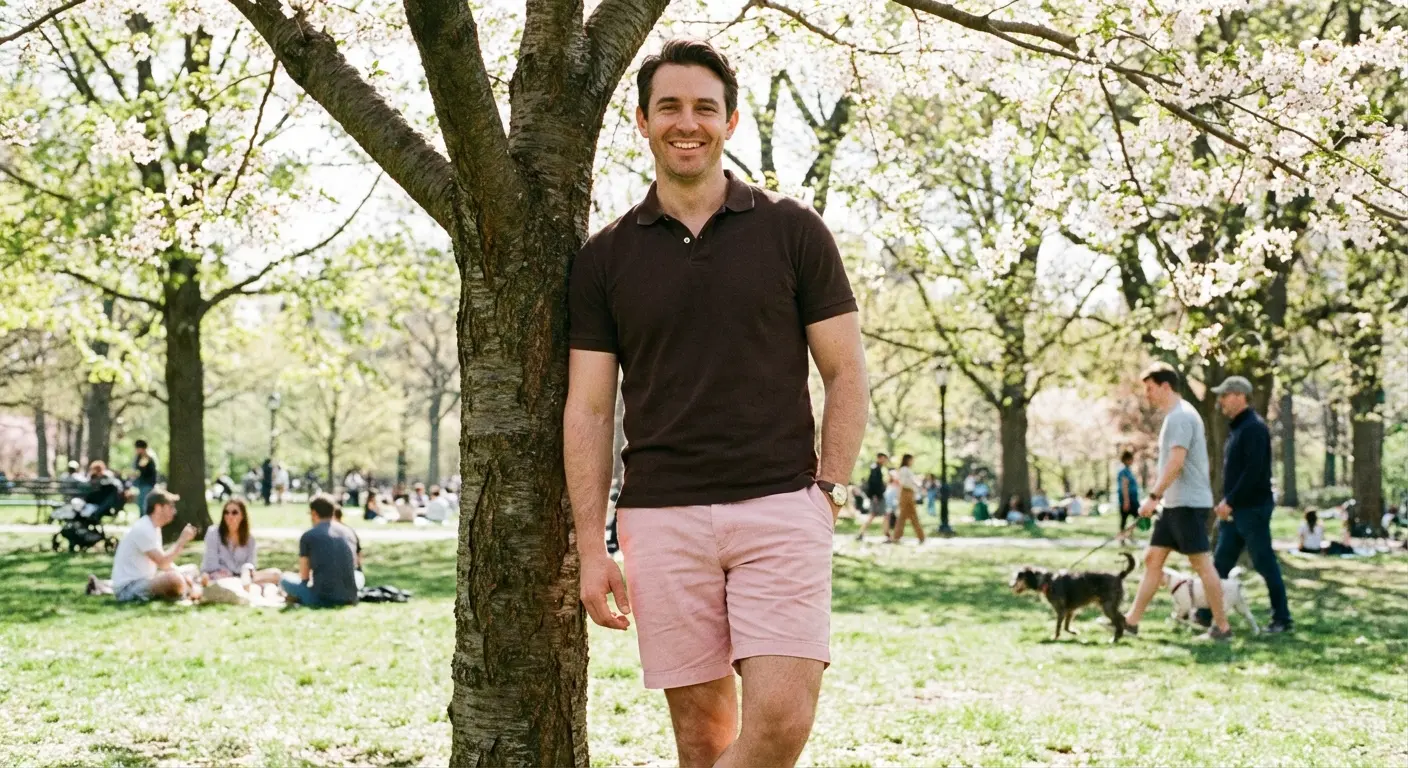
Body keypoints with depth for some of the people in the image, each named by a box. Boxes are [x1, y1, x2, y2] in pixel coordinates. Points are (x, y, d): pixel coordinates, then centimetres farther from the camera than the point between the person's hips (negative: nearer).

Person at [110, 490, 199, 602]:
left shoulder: (154, 528, 13)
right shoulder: (143, 530, -19)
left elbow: (164, 560, 18)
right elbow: (162, 562, -25)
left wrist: (184, 576, 4)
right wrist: (181, 541, -16)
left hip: (141, 581, 10)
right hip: (128, 587, -10)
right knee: (175, 578, -28)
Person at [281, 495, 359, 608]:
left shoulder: (308, 536, -2)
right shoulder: (349, 532, 11)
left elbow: (304, 576, 4)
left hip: (323, 599, -2)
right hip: (350, 599, 2)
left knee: (286, 579, 20)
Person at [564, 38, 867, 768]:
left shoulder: (792, 231, 5)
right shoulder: (605, 258, 8)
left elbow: (845, 372, 6)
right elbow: (588, 408, 7)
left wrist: (829, 490, -5)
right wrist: (591, 547, 0)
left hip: (780, 509, -1)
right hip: (661, 518, 1)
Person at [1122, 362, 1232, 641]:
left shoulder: (1181, 416, -15)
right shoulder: (1175, 416, 17)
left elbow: (1176, 462, -23)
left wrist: (1153, 496, -21)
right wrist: (1159, 498, 21)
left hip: (1189, 503, -10)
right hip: (1174, 504, 10)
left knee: (1202, 562, -6)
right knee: (1153, 558, 10)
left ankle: (1222, 627, 0)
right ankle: (1131, 620, 14)